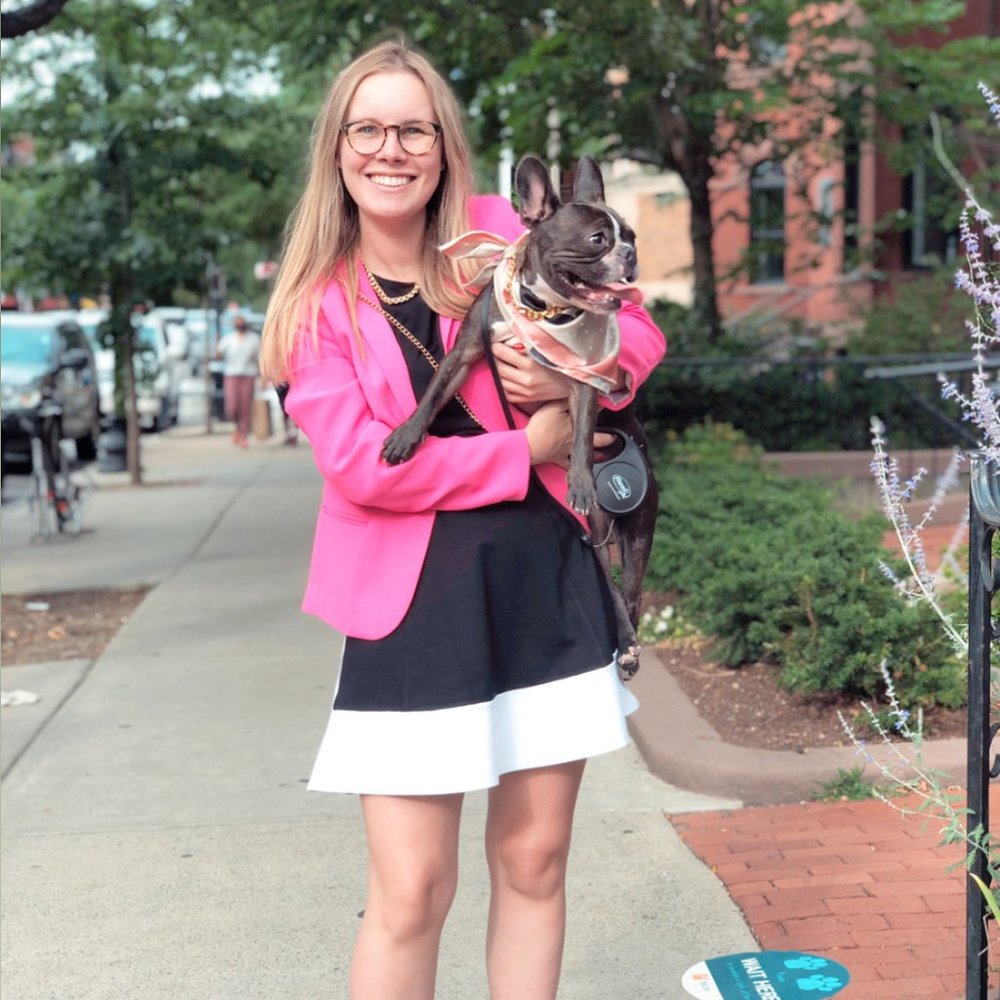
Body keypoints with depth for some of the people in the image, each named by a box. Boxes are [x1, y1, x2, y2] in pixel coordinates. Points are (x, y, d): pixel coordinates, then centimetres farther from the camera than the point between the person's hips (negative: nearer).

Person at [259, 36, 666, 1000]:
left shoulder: (499, 235, 6)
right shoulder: (316, 299, -2)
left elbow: (636, 328, 13)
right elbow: (361, 462, -13)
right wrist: (526, 450, -10)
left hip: (546, 582, 3)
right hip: (411, 596, -3)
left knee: (533, 861, 11)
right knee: (411, 890, -3)